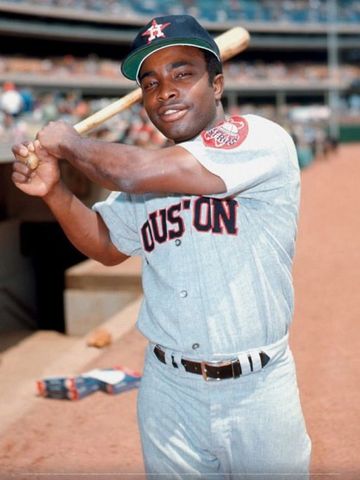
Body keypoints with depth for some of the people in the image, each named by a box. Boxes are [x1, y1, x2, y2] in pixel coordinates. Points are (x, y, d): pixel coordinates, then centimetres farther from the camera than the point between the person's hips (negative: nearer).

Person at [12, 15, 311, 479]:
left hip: (258, 393, -4)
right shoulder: (146, 168, 6)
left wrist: (69, 142, -6)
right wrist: (54, 191, 2)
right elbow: (107, 245, 20)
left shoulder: (263, 141, -15)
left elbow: (134, 174, -25)